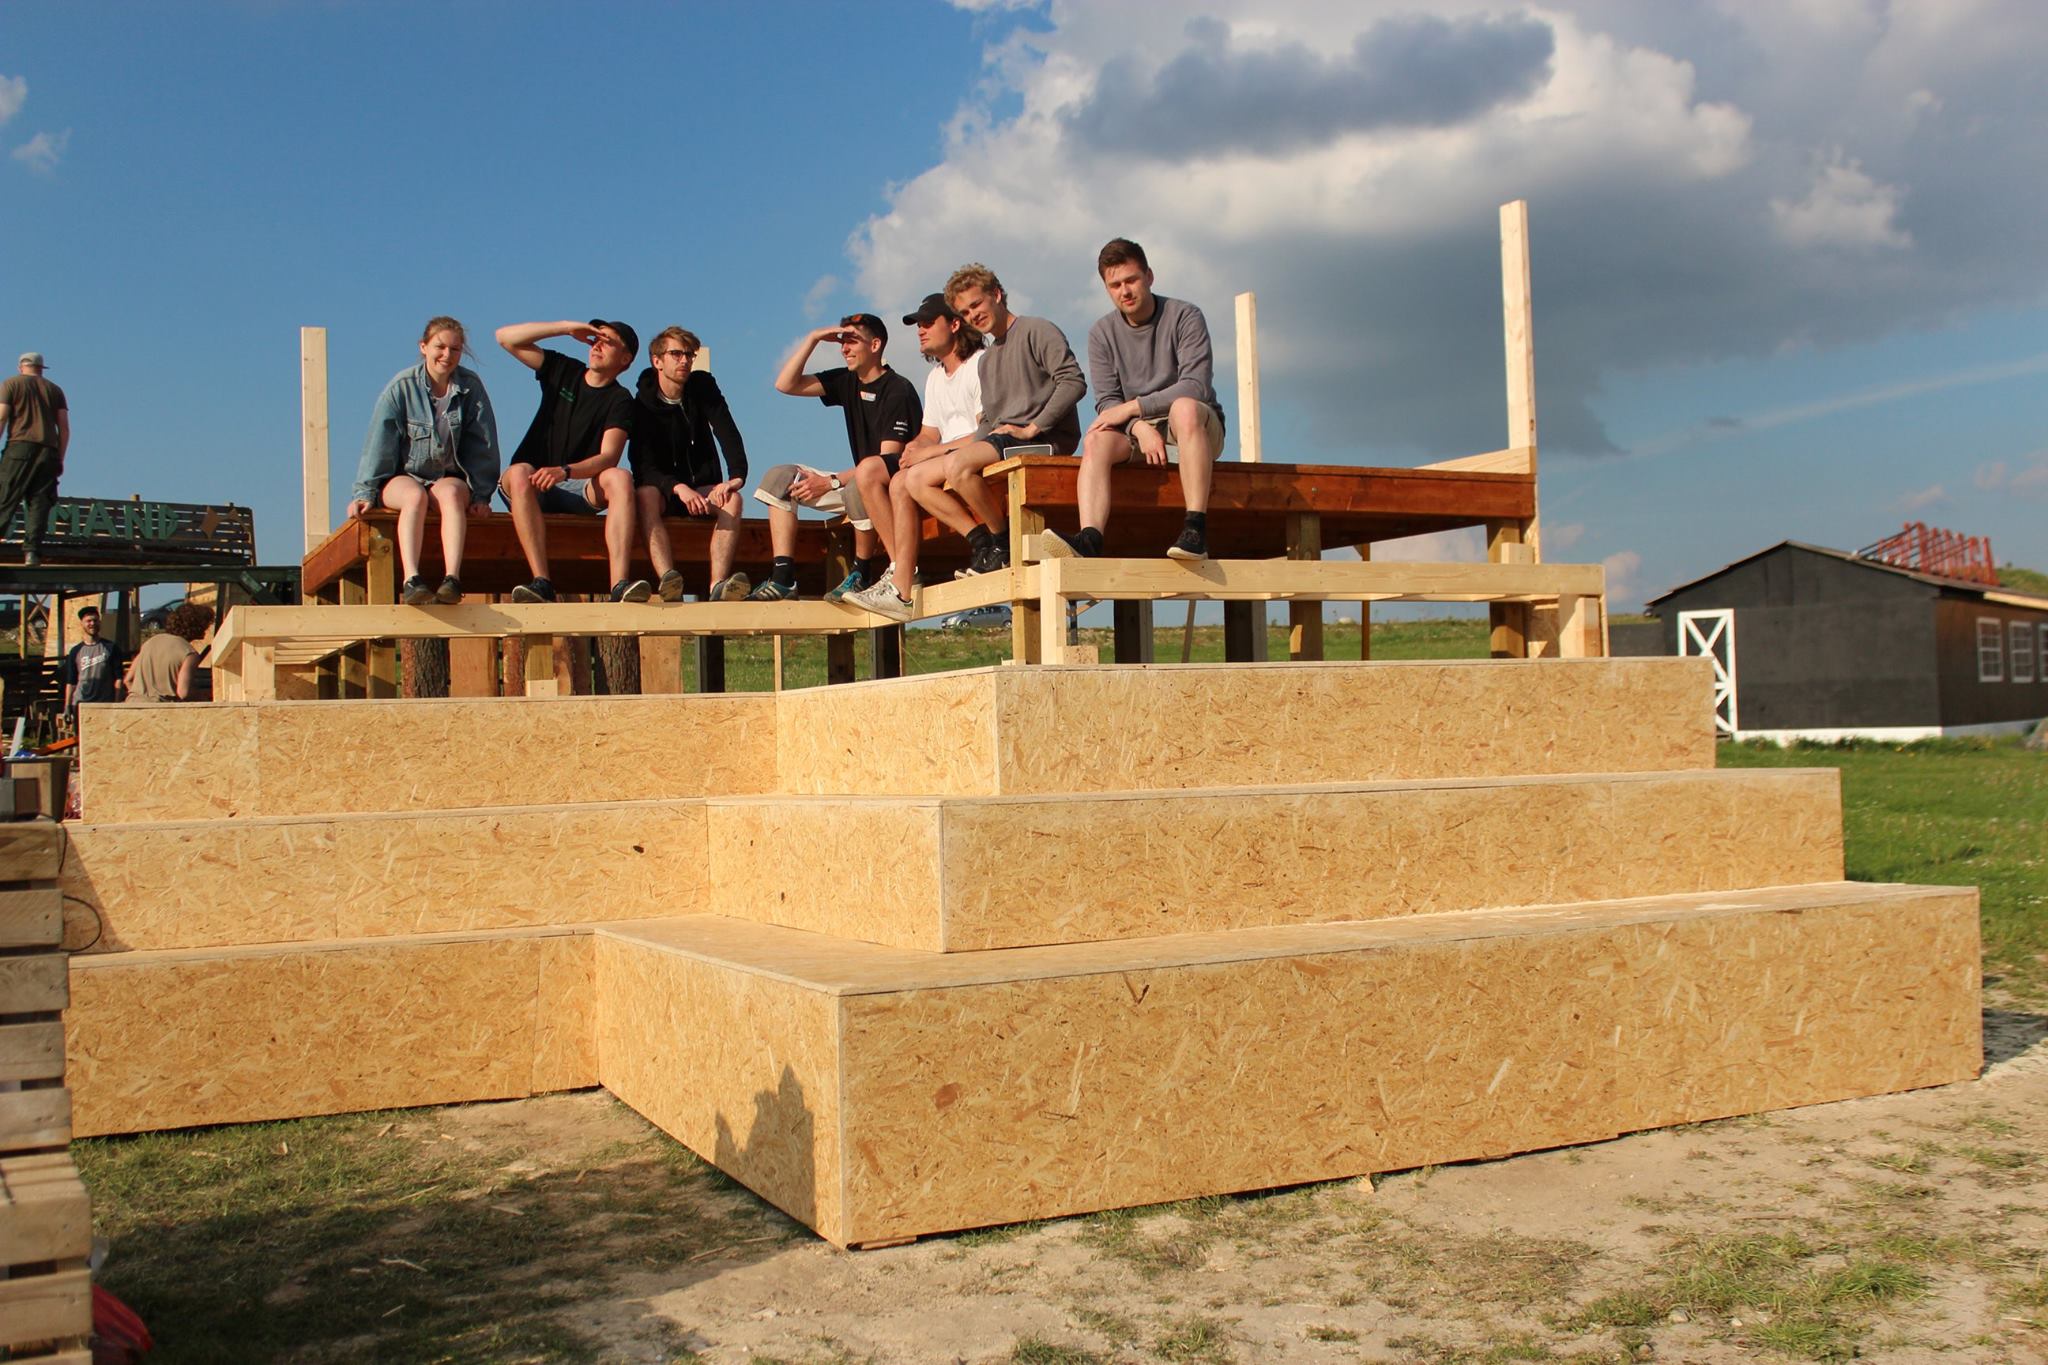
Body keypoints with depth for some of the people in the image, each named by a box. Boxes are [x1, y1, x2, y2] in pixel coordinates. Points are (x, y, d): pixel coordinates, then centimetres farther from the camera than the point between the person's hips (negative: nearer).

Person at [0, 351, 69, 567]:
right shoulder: (54, 390, 19)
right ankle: (32, 551, -10)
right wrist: (59, 459, 15)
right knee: (39, 502, -1)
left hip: (20, 446, -3)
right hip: (48, 450, 3)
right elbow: (64, 427, 12)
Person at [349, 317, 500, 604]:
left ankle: (452, 578, -51)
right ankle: (410, 579, -51)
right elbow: (378, 442, -5)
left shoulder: (471, 387, -1)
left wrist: (480, 495, -2)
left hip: (450, 478, 1)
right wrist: (365, 492, -9)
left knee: (450, 493, -35)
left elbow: (483, 443, 2)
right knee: (415, 496, -36)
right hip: (402, 478, -1)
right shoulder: (402, 387, -5)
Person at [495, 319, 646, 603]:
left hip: (578, 490, -1)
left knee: (620, 478, -30)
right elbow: (505, 337, 5)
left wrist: (564, 471, -33)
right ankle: (542, 583, -46)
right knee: (519, 473, -33)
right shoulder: (562, 371, 12)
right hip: (531, 485, 1)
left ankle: (620, 585, -46)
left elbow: (609, 457, -15)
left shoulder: (620, 400, 1)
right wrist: (567, 328, -1)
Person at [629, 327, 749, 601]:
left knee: (732, 499, -29)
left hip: (702, 488, 2)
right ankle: (668, 581, -55)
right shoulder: (642, 402, -8)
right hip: (661, 489, -2)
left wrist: (736, 476, -31)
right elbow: (642, 464, -17)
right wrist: (678, 487, -36)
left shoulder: (703, 387, 2)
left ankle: (718, 584, -48)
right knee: (645, 495, -35)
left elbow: (728, 434, -12)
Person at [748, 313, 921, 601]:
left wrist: (832, 482, -23)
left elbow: (889, 459, -21)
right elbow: (786, 384, 7)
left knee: (867, 472, -43)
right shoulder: (847, 382, 10)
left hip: (893, 483, -9)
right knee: (779, 477, 4)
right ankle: (783, 577, -11)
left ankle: (862, 574, -27)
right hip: (861, 483, 9)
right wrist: (814, 338, 0)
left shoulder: (898, 390, -14)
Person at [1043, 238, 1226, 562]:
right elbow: (1107, 401, -3)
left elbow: (1196, 387, -17)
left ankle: (1196, 527, -45)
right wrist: (1140, 427, -24)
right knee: (1096, 439, -27)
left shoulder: (1185, 317, -6)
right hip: (1137, 430, 3)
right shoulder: (1102, 333, 3)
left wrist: (1132, 407, -19)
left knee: (1184, 407, -37)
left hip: (1198, 427, -3)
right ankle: (1089, 538, -49)